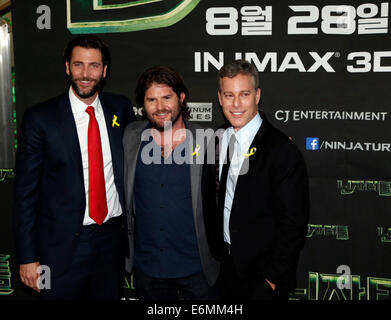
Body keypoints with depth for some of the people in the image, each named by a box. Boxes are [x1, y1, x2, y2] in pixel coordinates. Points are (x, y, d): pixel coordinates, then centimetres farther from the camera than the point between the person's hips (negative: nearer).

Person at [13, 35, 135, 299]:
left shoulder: (121, 108, 2)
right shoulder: (40, 118, -8)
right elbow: (25, 191, -6)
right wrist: (27, 257, -8)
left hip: (113, 239, 3)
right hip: (62, 246, -3)